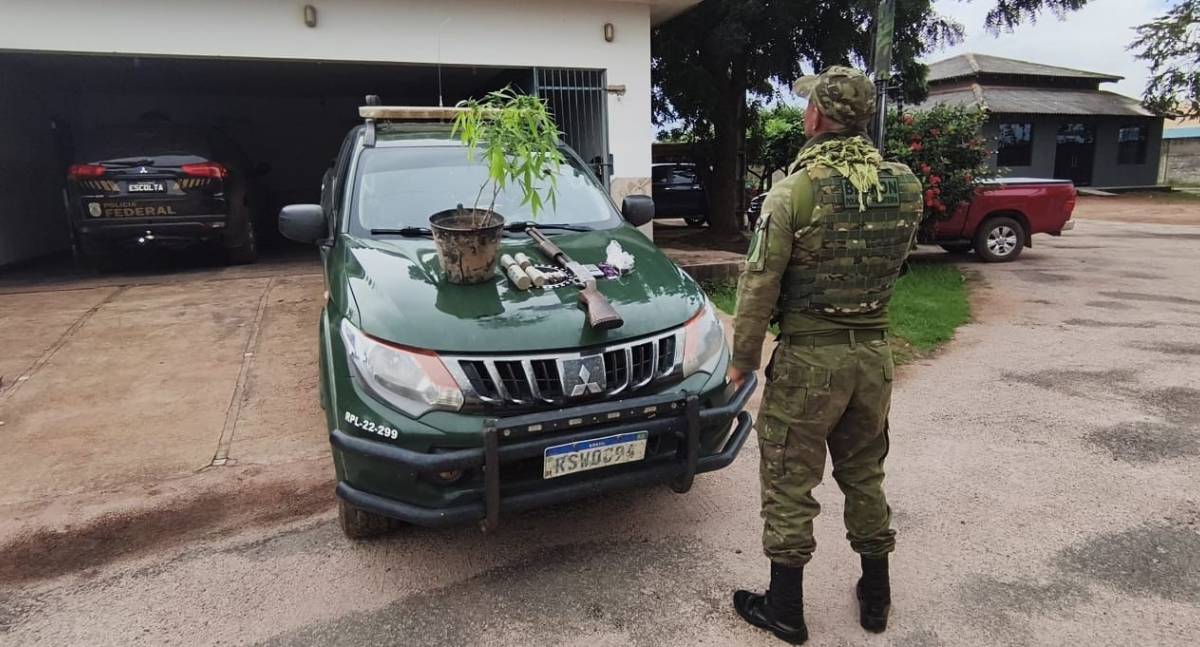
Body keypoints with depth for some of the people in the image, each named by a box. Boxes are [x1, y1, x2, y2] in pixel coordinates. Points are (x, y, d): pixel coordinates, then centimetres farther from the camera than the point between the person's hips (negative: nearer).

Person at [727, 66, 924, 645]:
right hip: (874, 354, 6)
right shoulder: (905, 186, 1)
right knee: (865, 476, 20)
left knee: (788, 483, 8)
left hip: (809, 358, -6)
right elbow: (892, 265, 12)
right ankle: (875, 596, 35)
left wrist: (743, 358, -3)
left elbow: (759, 285, -13)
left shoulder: (796, 190, -16)